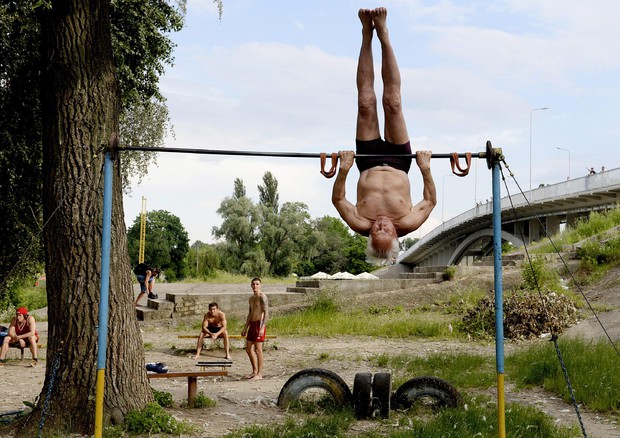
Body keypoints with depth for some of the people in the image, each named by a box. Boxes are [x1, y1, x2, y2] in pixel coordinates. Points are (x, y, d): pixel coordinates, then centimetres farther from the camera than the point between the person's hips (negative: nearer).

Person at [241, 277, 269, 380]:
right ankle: (254, 371, 22)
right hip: (252, 324, 9)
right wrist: (245, 328, 22)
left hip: (259, 324, -9)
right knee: (248, 349, 12)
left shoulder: (262, 297, -10)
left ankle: (259, 374, -1)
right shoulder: (251, 298, 17)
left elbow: (266, 312, -18)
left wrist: (262, 328, -25)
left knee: (258, 349, -7)